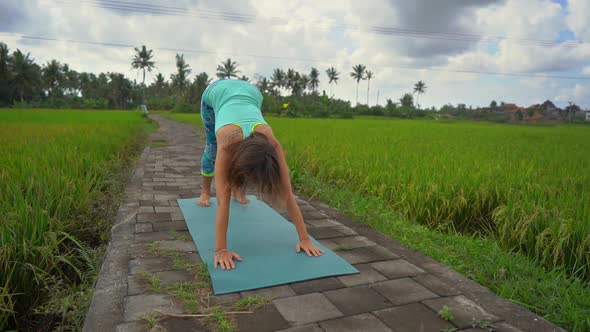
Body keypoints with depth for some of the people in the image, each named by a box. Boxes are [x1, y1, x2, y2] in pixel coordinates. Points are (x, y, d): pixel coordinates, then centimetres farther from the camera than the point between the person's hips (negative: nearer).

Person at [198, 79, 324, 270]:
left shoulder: (270, 143, -40)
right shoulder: (228, 142, -45)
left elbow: (287, 194, -38)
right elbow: (223, 199, -47)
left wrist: (305, 239, -38)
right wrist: (220, 249, -49)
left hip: (249, 93, 1)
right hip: (216, 93, -1)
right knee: (213, 147, 14)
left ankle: (237, 190, 32)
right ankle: (205, 191, 37)